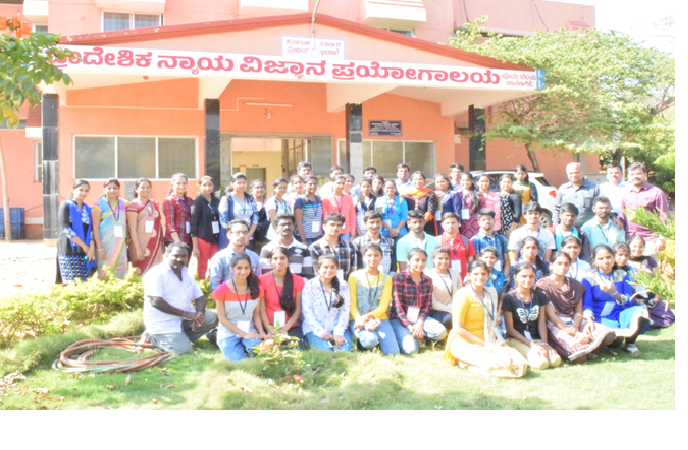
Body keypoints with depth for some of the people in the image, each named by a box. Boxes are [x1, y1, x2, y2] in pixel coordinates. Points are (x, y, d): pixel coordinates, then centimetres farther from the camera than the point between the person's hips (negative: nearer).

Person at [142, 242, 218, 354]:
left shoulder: (188, 274, 12)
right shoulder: (156, 273, -12)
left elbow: (200, 297, 9)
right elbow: (156, 302, -22)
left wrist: (199, 315, -14)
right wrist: (185, 313, -25)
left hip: (184, 319, 7)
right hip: (163, 323, -7)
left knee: (212, 318, -9)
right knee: (183, 349, -21)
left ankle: (182, 337, -1)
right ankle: (153, 337, 4)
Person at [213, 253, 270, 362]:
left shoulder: (257, 289, 1)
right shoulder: (221, 290, -8)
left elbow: (256, 314, 5)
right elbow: (222, 318, -7)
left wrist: (262, 333, -12)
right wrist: (243, 334, -14)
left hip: (250, 331, 2)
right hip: (229, 332, -1)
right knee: (238, 359, -24)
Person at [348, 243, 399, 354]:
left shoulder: (386, 279, 9)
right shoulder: (355, 276, 2)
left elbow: (383, 306, 0)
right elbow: (352, 305, -2)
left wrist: (367, 317, -18)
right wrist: (360, 320, -21)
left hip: (379, 318, 2)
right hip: (358, 319, -2)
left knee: (393, 353, -18)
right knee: (370, 340, -34)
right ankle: (363, 338, 0)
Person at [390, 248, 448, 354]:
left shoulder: (427, 280, 7)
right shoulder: (399, 277, -9)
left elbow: (427, 305, 3)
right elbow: (398, 305, -12)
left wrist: (419, 323, -14)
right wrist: (409, 326, -19)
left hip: (419, 318, 4)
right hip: (400, 318, -4)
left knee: (441, 332, -23)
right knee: (411, 349, -26)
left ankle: (419, 335, 3)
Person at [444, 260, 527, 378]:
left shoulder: (491, 293, 13)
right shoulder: (463, 294, -9)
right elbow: (458, 328, -13)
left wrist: (497, 340, -1)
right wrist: (483, 344, -15)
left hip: (486, 343, 7)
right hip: (463, 343, -7)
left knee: (518, 361, -18)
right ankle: (463, 360, -5)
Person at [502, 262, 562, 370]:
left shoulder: (540, 296, 10)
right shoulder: (509, 298, -5)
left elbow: (542, 323, 6)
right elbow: (510, 328, -6)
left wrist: (544, 343, -11)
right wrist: (531, 344, -14)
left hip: (537, 339, 5)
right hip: (516, 340, -5)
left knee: (556, 360, -24)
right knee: (541, 363, -31)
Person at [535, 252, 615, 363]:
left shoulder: (575, 284, 18)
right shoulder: (543, 284, -1)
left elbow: (578, 311, 10)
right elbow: (551, 314, -9)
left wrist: (575, 327, -14)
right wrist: (572, 333, -19)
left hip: (574, 321, 6)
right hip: (555, 325, -6)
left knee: (608, 336, -21)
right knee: (579, 358, -30)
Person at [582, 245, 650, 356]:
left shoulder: (622, 275, 11)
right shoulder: (589, 278, 3)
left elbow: (630, 302, 2)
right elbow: (586, 304, -4)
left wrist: (614, 293, -19)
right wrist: (588, 317, -27)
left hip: (621, 315, 4)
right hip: (602, 318, -4)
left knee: (641, 310, -28)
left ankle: (630, 343, -9)